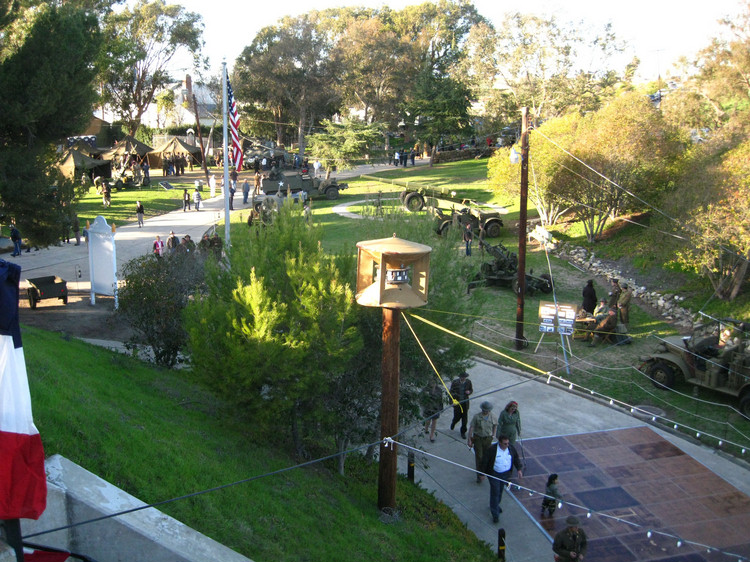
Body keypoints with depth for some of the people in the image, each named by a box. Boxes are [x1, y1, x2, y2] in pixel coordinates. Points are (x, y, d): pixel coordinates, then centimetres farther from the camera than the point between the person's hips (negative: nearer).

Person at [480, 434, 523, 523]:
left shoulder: (511, 448, -7)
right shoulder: (491, 449, -22)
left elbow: (516, 459, 7)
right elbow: (484, 461, -13)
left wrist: (519, 469, -4)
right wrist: (483, 473, -7)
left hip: (506, 474, 5)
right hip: (494, 474, -5)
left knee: (500, 491, 20)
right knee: (495, 492, -4)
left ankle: (495, 505, 45)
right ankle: (495, 514, 4)